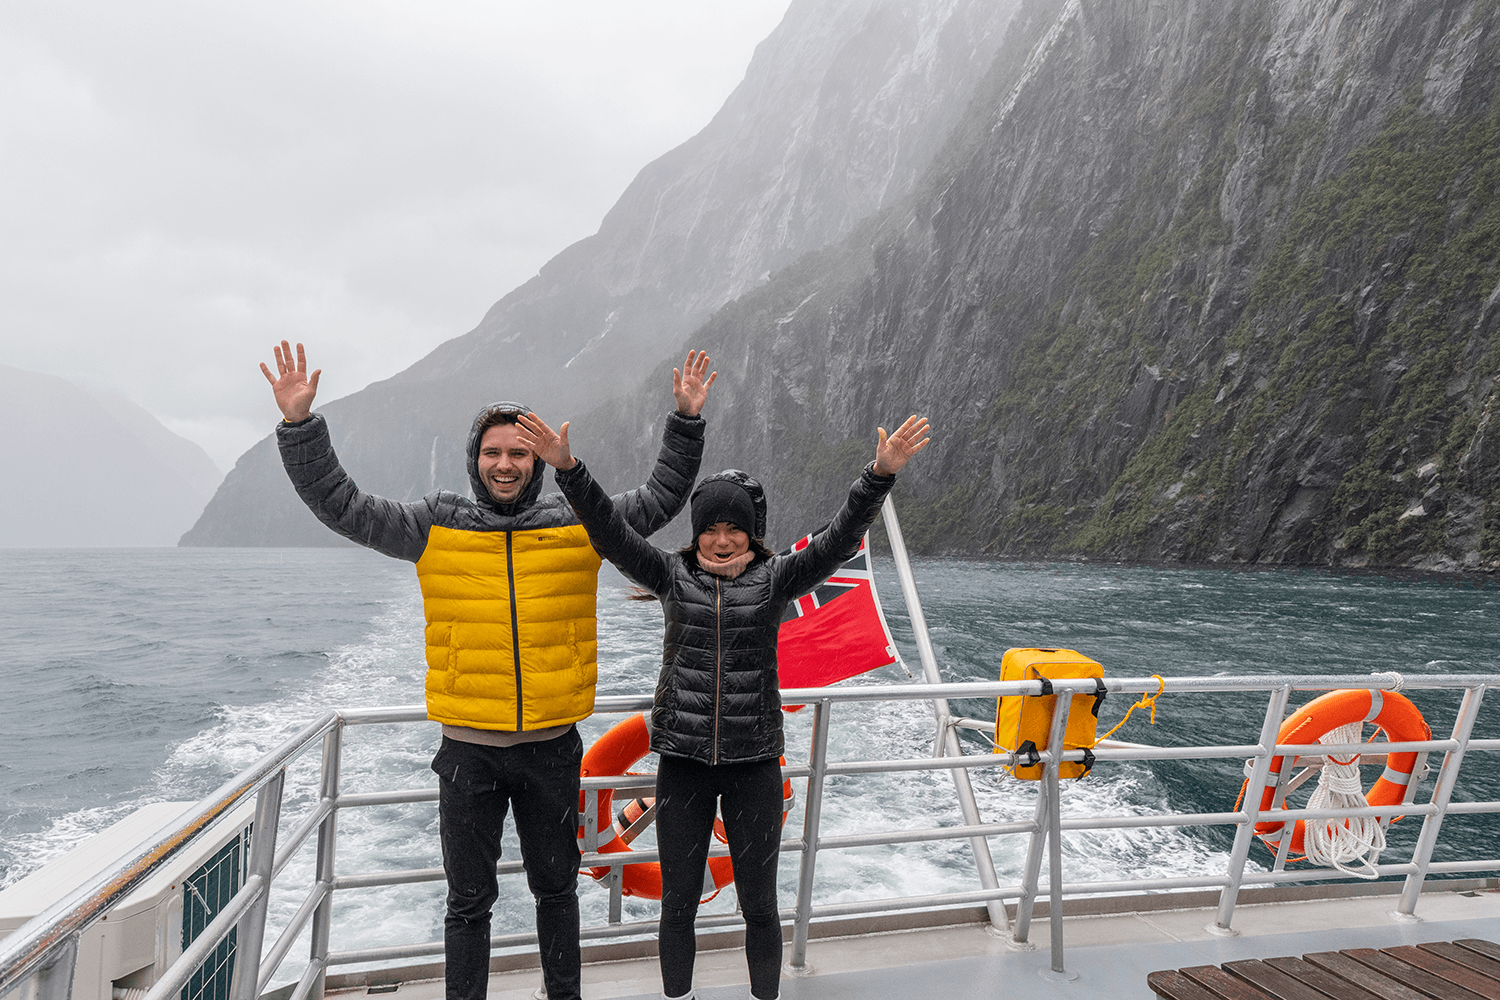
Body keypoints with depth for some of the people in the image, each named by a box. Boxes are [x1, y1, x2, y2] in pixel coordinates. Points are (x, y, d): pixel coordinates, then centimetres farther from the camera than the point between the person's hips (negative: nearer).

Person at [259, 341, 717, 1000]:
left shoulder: (579, 524, 0)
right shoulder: (436, 526, -1)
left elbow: (663, 496, 7)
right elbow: (341, 506, -2)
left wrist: (687, 420, -1)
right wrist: (300, 423, -10)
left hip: (553, 747, 1)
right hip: (468, 748, -1)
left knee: (556, 888, 20)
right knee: (469, 900, 13)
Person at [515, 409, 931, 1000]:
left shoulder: (776, 578, -1)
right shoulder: (672, 574, 1)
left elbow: (840, 539, -13)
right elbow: (610, 533, -9)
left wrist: (880, 474, -27)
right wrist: (567, 468, -23)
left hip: (754, 763, 0)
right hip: (682, 760, 1)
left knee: (759, 905, 12)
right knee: (678, 903, 13)